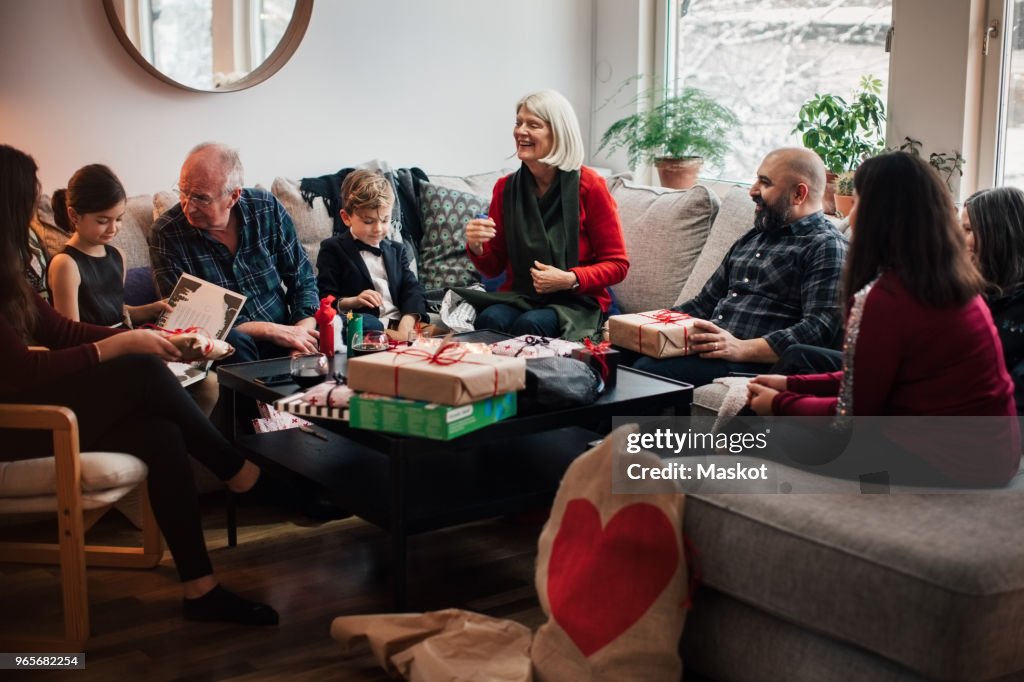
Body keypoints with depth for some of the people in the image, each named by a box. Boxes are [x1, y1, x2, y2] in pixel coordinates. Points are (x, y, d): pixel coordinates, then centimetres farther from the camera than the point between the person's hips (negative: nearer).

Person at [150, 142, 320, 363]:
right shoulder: (166, 234, -8)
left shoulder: (267, 208, 0)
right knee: (235, 343, -36)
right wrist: (269, 330, -18)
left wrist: (303, 332, -14)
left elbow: (302, 279, 6)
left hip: (283, 337, 3)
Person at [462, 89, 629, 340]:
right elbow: (494, 267, 12)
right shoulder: (506, 188, 5)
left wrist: (570, 280, -19)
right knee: (489, 319, -31)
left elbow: (616, 264, -3)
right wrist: (477, 248, -11)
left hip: (577, 302, -3)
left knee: (530, 324, -34)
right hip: (518, 297, 3)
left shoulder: (589, 186, -7)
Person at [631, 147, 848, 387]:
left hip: (756, 362, -8)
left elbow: (820, 329, -15)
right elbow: (706, 302, 27)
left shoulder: (825, 247, -2)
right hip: (704, 349, 8)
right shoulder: (753, 238, 25)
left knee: (647, 369, -29)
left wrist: (742, 348, -24)